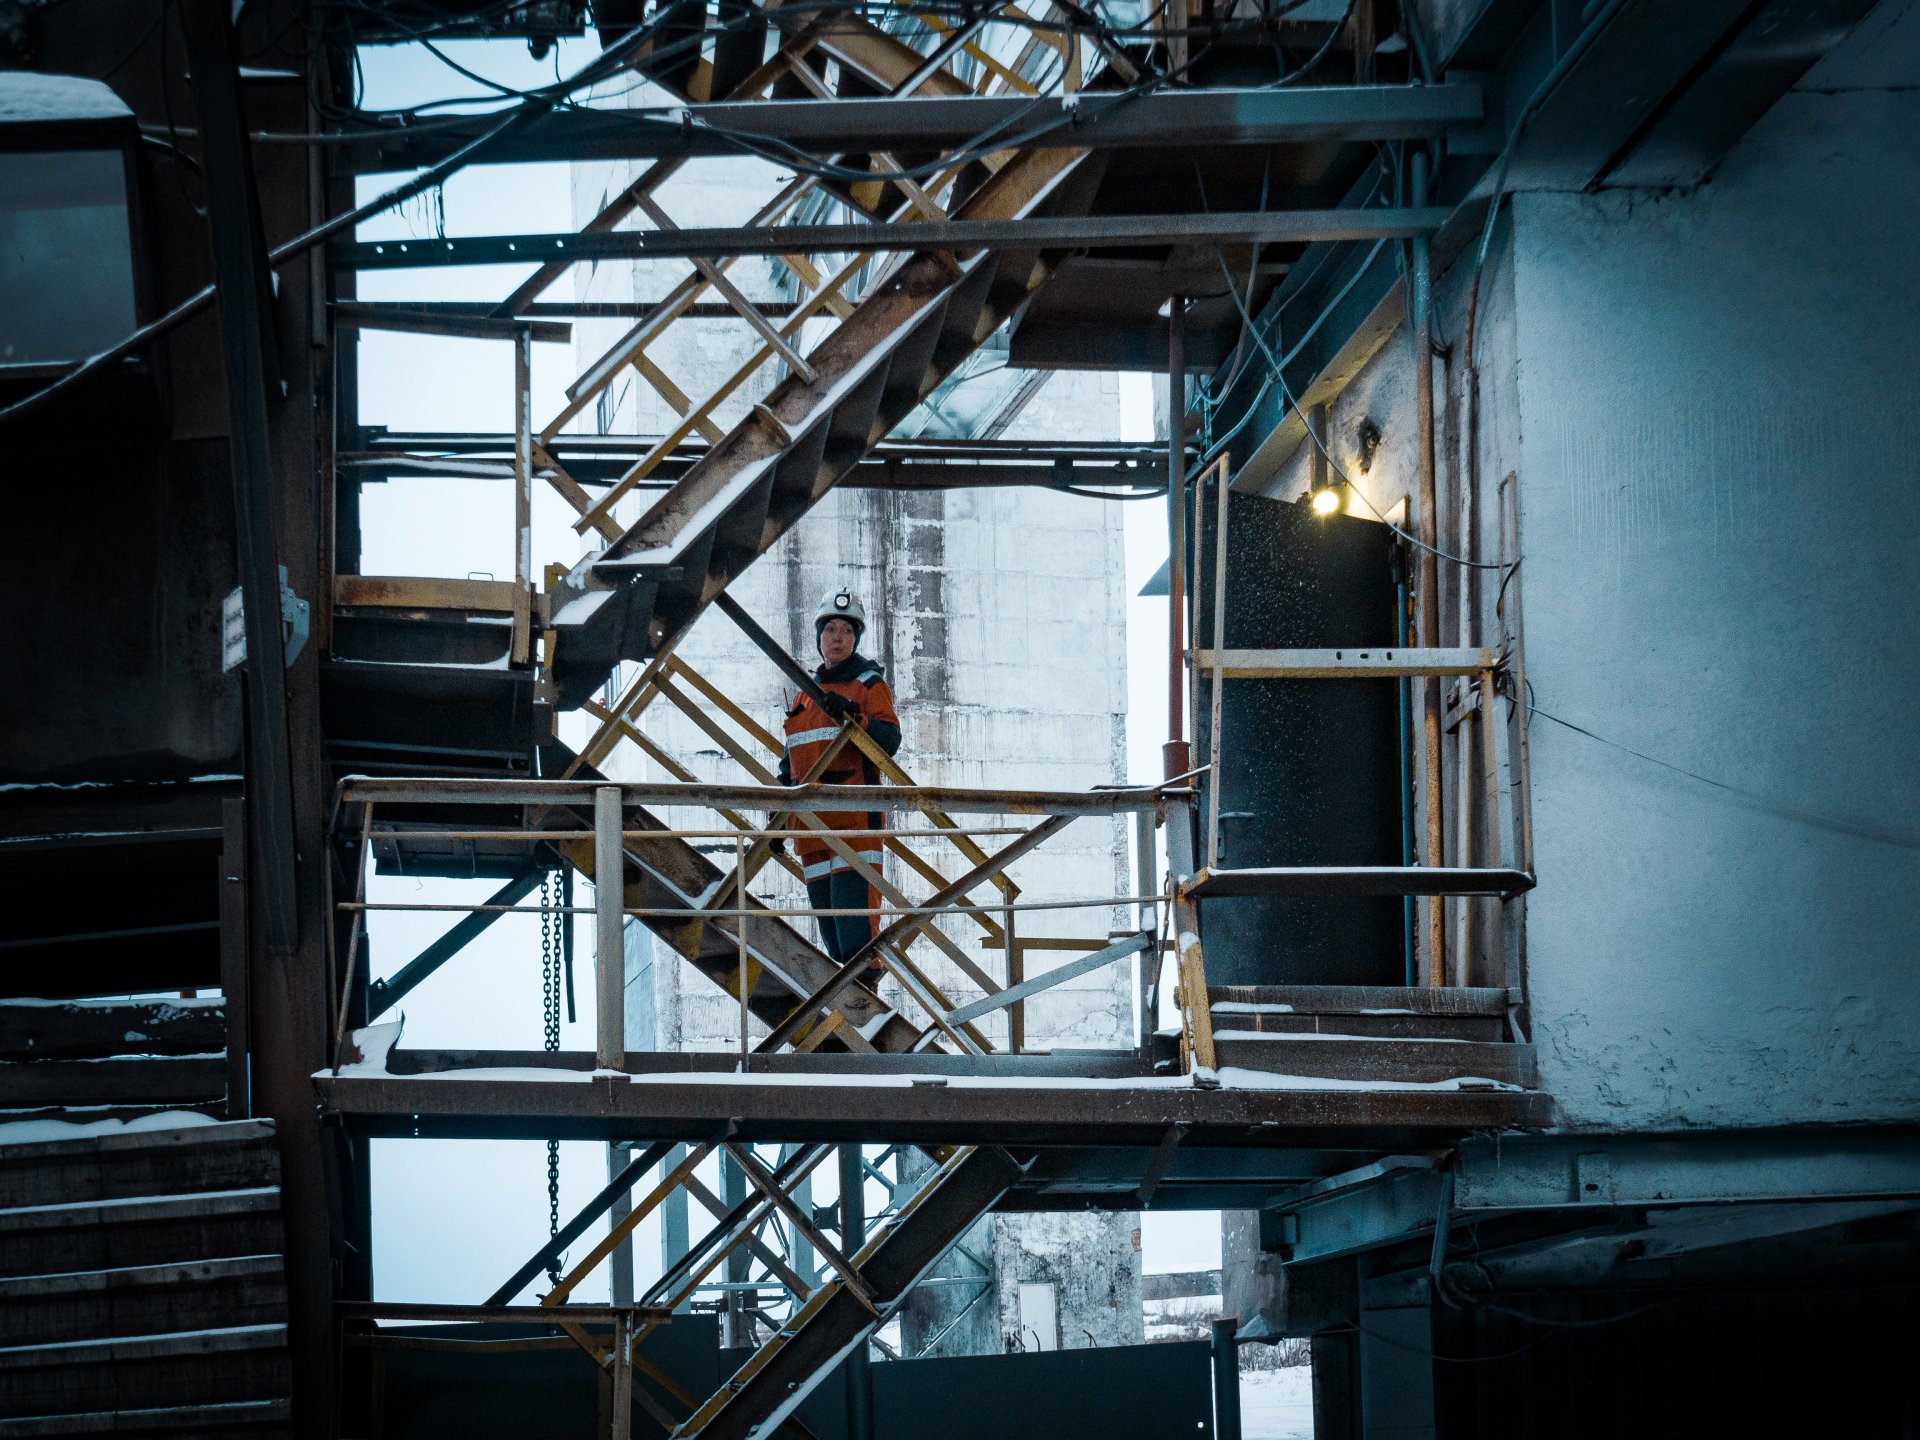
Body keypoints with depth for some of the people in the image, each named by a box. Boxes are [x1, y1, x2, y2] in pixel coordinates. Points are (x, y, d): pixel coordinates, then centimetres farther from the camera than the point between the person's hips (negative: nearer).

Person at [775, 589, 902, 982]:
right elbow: (790, 761, 26)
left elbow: (889, 741, -12)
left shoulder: (870, 685, 2)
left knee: (852, 896, -16)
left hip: (855, 812, -7)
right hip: (812, 816, 7)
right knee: (822, 901, 4)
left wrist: (854, 716, -28)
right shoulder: (804, 695, 21)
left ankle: (865, 975, -16)